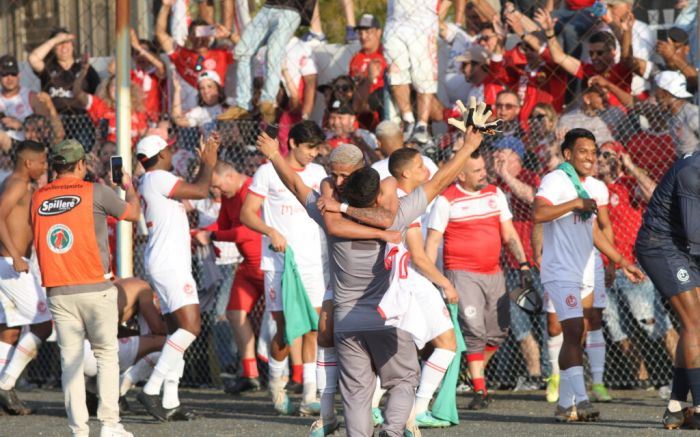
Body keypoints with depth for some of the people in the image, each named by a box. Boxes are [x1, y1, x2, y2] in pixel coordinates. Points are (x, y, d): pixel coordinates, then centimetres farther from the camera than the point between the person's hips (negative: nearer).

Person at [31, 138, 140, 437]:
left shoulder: (38, 198, 7)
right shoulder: (95, 192, -5)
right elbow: (133, 213, 8)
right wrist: (129, 186, 27)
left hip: (57, 291, 3)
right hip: (94, 288, -3)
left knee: (70, 359, 5)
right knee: (106, 355, 6)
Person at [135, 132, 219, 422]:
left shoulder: (151, 181, 18)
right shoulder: (158, 178, -11)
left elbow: (193, 190, 30)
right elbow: (200, 192, -14)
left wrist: (206, 161, 27)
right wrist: (209, 163, 1)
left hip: (168, 264, 11)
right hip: (169, 264, -11)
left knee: (177, 331, 10)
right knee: (190, 326, -17)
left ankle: (170, 401, 7)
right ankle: (151, 390, -22)